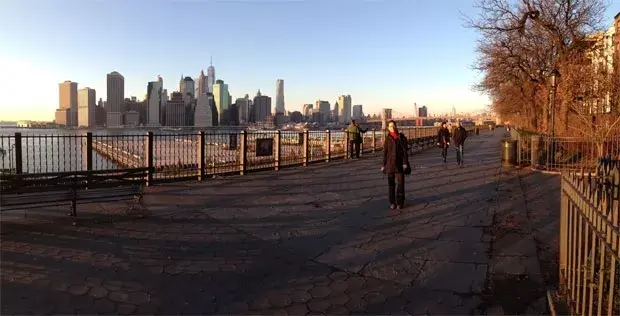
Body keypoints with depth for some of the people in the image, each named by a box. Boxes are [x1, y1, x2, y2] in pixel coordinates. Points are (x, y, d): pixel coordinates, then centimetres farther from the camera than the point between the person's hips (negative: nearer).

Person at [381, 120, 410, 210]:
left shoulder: (402, 137, 0)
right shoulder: (387, 139, 3)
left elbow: (405, 151, -2)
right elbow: (385, 153, 5)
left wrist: (405, 163, -10)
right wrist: (383, 165, 3)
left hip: (399, 163, -1)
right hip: (390, 164, 1)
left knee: (400, 183, -2)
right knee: (391, 184, 6)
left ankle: (400, 202, 8)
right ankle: (392, 202, 16)